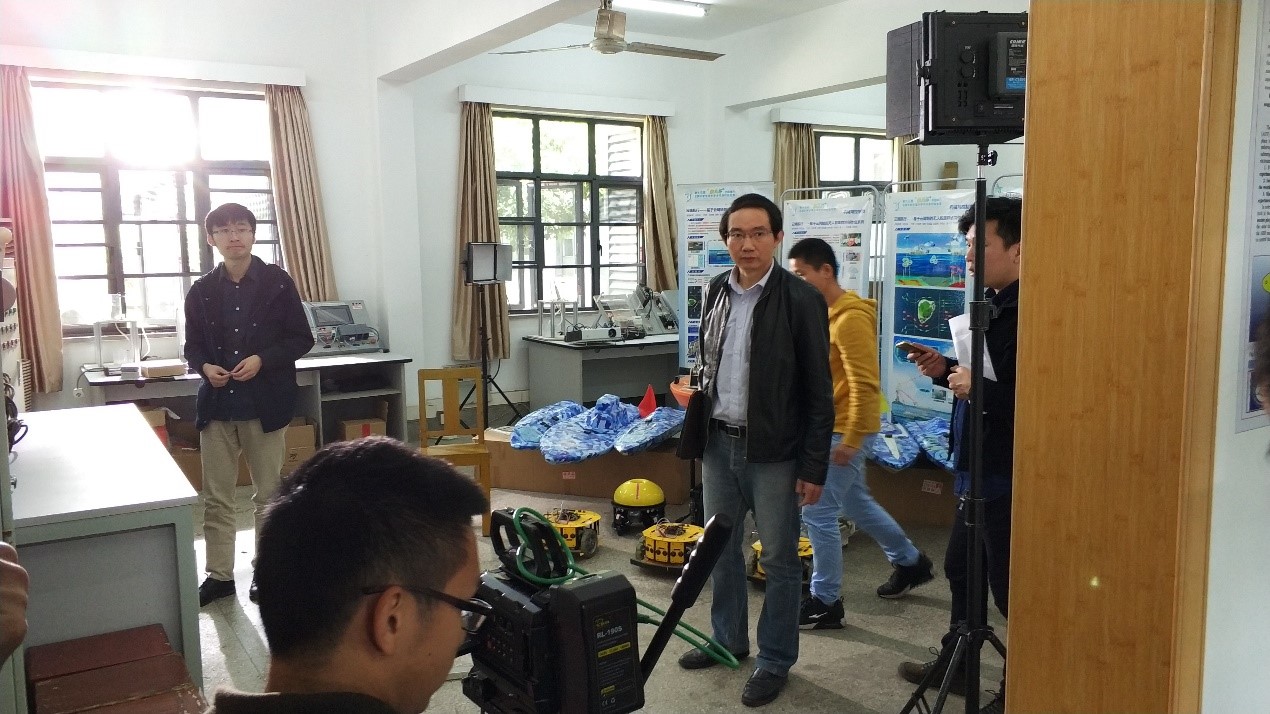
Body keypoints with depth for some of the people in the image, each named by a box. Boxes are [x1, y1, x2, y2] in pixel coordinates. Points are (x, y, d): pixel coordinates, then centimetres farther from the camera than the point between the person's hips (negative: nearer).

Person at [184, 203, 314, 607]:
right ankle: (219, 575, 21)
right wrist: (204, 366, -10)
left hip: (266, 402, -3)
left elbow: (301, 339, -2)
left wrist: (262, 360, -17)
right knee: (216, 496, 8)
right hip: (217, 403, 3)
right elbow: (193, 346, 12)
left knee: (269, 494, 8)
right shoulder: (201, 291, 6)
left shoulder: (277, 282, -3)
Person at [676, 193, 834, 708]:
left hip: (772, 451, -6)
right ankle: (728, 639, 36)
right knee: (720, 550, 17)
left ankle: (776, 660, 22)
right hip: (718, 442, 6)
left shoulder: (801, 300, -12)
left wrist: (814, 467, -11)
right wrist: (700, 430, 15)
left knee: (779, 560, 7)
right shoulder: (716, 291, 6)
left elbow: (819, 392, -10)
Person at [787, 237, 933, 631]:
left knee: (817, 513, -5)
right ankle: (910, 561, 40)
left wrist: (850, 440, -23)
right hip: (829, 427, 10)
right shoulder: (824, 313, 9)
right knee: (856, 503, 22)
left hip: (841, 431, -10)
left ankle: (825, 602, 8)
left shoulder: (850, 318, -20)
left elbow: (865, 386, -23)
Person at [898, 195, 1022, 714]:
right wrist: (946, 370, 4)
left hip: (1009, 473, -11)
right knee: (960, 569, 23)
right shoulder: (992, 305, 10)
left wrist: (978, 388, -25)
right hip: (978, 467, 11)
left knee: (1010, 586, 5)